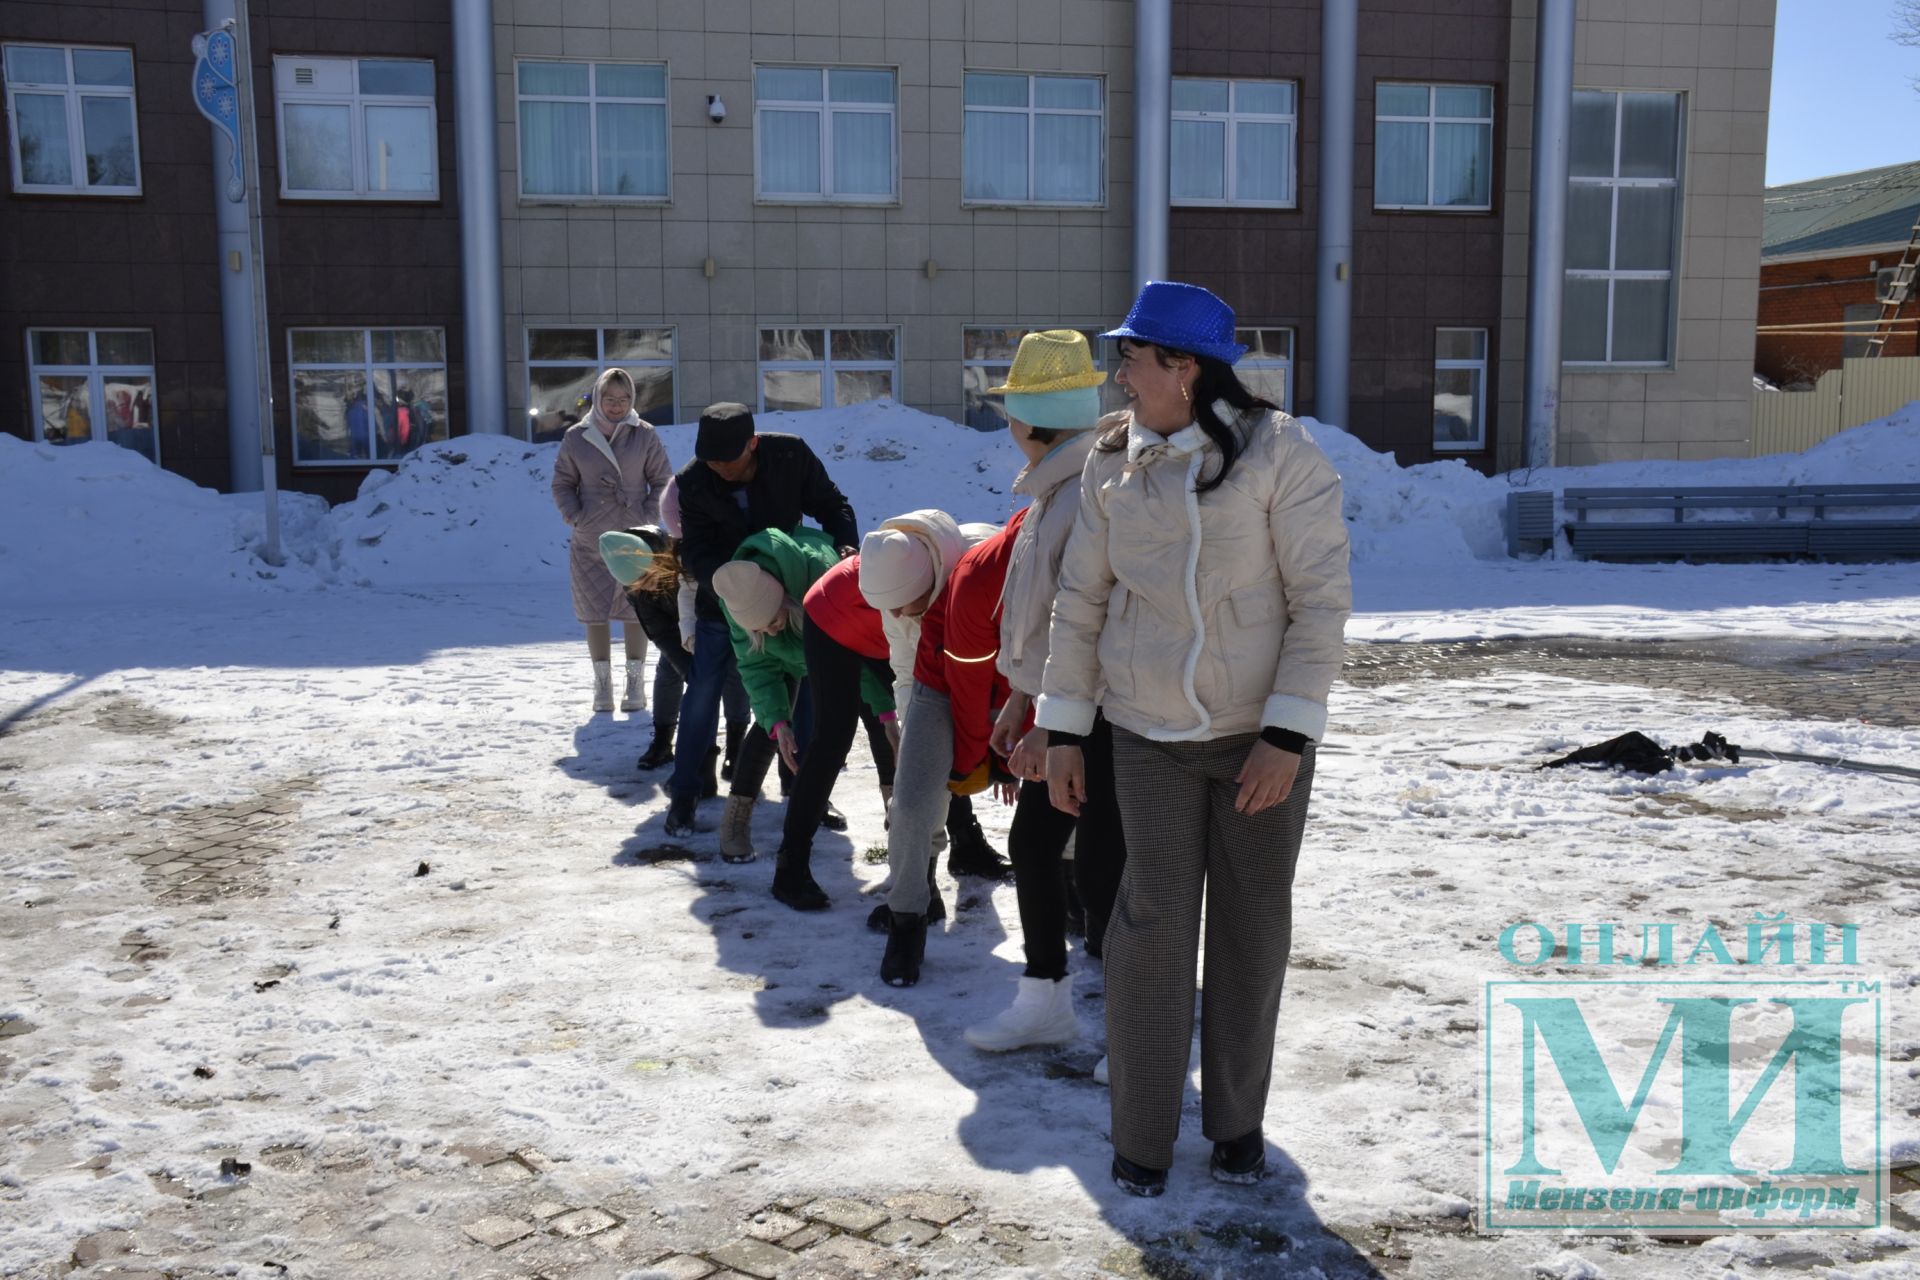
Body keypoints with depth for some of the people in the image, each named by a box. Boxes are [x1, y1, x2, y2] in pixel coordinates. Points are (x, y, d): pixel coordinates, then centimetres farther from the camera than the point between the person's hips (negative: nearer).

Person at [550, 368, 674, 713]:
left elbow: (662, 481, 5)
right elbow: (562, 484, 9)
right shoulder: (576, 438, 2)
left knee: (636, 611, 3)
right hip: (589, 542, 1)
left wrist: (648, 517, -7)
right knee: (595, 613, 4)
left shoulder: (644, 436, 0)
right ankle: (602, 685, 14)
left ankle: (635, 684, 14)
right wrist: (575, 517, -5)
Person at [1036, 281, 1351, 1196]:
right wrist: (1062, 731, 5)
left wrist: (1288, 734, -16)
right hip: (1151, 737, 2)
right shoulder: (1112, 463, 2)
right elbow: (1081, 599, 7)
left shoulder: (1280, 454, -10)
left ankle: (1237, 1119, 28)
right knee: (1154, 924, -2)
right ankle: (1142, 1133, 14)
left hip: (1262, 732, -2)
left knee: (1252, 927, 9)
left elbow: (1322, 598, -11)